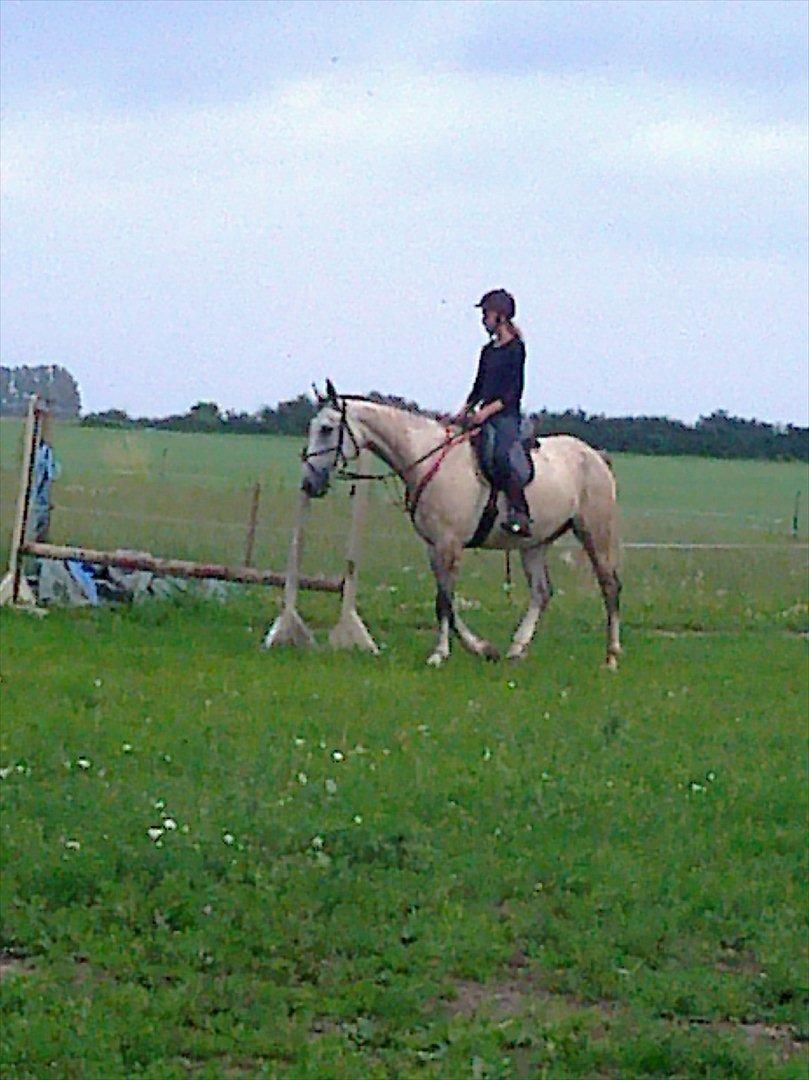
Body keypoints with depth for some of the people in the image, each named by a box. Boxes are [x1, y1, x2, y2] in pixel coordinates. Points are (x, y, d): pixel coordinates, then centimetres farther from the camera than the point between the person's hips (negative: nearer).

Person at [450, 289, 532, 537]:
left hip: (506, 416, -9)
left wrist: (487, 411, -20)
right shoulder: (488, 351, 18)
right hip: (483, 417, 9)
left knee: (500, 455, -34)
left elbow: (513, 393, -11)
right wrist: (463, 412, 9)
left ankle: (519, 515, -36)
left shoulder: (515, 349, -5)